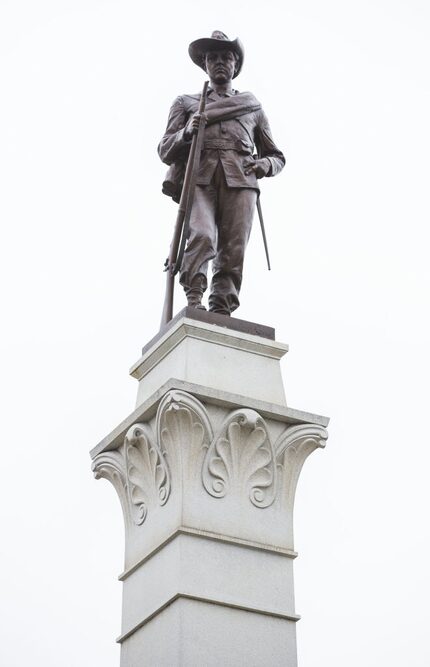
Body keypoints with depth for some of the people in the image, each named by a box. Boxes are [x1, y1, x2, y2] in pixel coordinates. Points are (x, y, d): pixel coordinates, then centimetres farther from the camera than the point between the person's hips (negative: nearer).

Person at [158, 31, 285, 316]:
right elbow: (165, 151, 16)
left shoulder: (253, 107, 29)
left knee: (233, 252, -16)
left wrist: (264, 165, 5)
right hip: (199, 178, -1)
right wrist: (187, 132, -5)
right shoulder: (186, 103, 25)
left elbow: (277, 156, 30)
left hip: (239, 182, 1)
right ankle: (194, 300, -27)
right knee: (202, 236, -29)